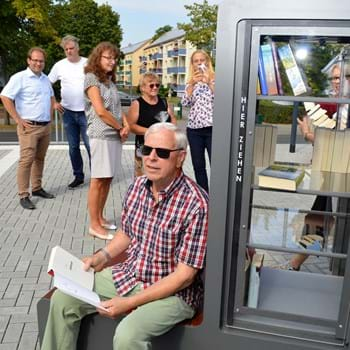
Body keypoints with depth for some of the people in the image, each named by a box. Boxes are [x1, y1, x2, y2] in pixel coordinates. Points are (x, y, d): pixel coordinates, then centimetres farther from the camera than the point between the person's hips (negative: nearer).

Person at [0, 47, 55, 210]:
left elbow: (51, 97, 30)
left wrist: (50, 115, 17)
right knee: (26, 160, -8)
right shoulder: (19, 77, -9)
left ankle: (37, 188, 24)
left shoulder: (45, 79, 14)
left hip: (45, 126, 7)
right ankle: (23, 195, -4)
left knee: (40, 158, 13)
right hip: (29, 127, -7)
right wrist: (18, 120, -16)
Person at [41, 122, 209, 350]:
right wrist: (103, 256, -2)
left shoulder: (196, 204, -24)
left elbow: (184, 275, -21)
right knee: (63, 298, 1)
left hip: (173, 290, -6)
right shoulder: (138, 186, -3)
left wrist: (130, 302, -21)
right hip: (128, 276, 7)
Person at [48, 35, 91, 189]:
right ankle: (78, 176, 22)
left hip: (86, 112, -3)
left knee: (91, 146, -2)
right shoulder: (59, 65, 3)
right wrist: (53, 103, 2)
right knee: (73, 147, 10)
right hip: (68, 112, 3)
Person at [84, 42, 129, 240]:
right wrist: (120, 128, -5)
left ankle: (100, 218, 21)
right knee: (98, 180, -5)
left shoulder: (110, 80, 19)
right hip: (101, 135, -8)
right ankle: (94, 225, 2)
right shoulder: (91, 78, -6)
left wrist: (126, 125, -2)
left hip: (115, 135, 8)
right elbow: (101, 111, -14)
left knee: (107, 179, 10)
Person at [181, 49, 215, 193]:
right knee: (198, 166, 8)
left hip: (212, 128, -4)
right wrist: (192, 84, -13)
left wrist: (209, 82, -20)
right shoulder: (191, 82, 14)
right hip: (194, 129, 4)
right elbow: (185, 102, -2)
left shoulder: (214, 78, 3)